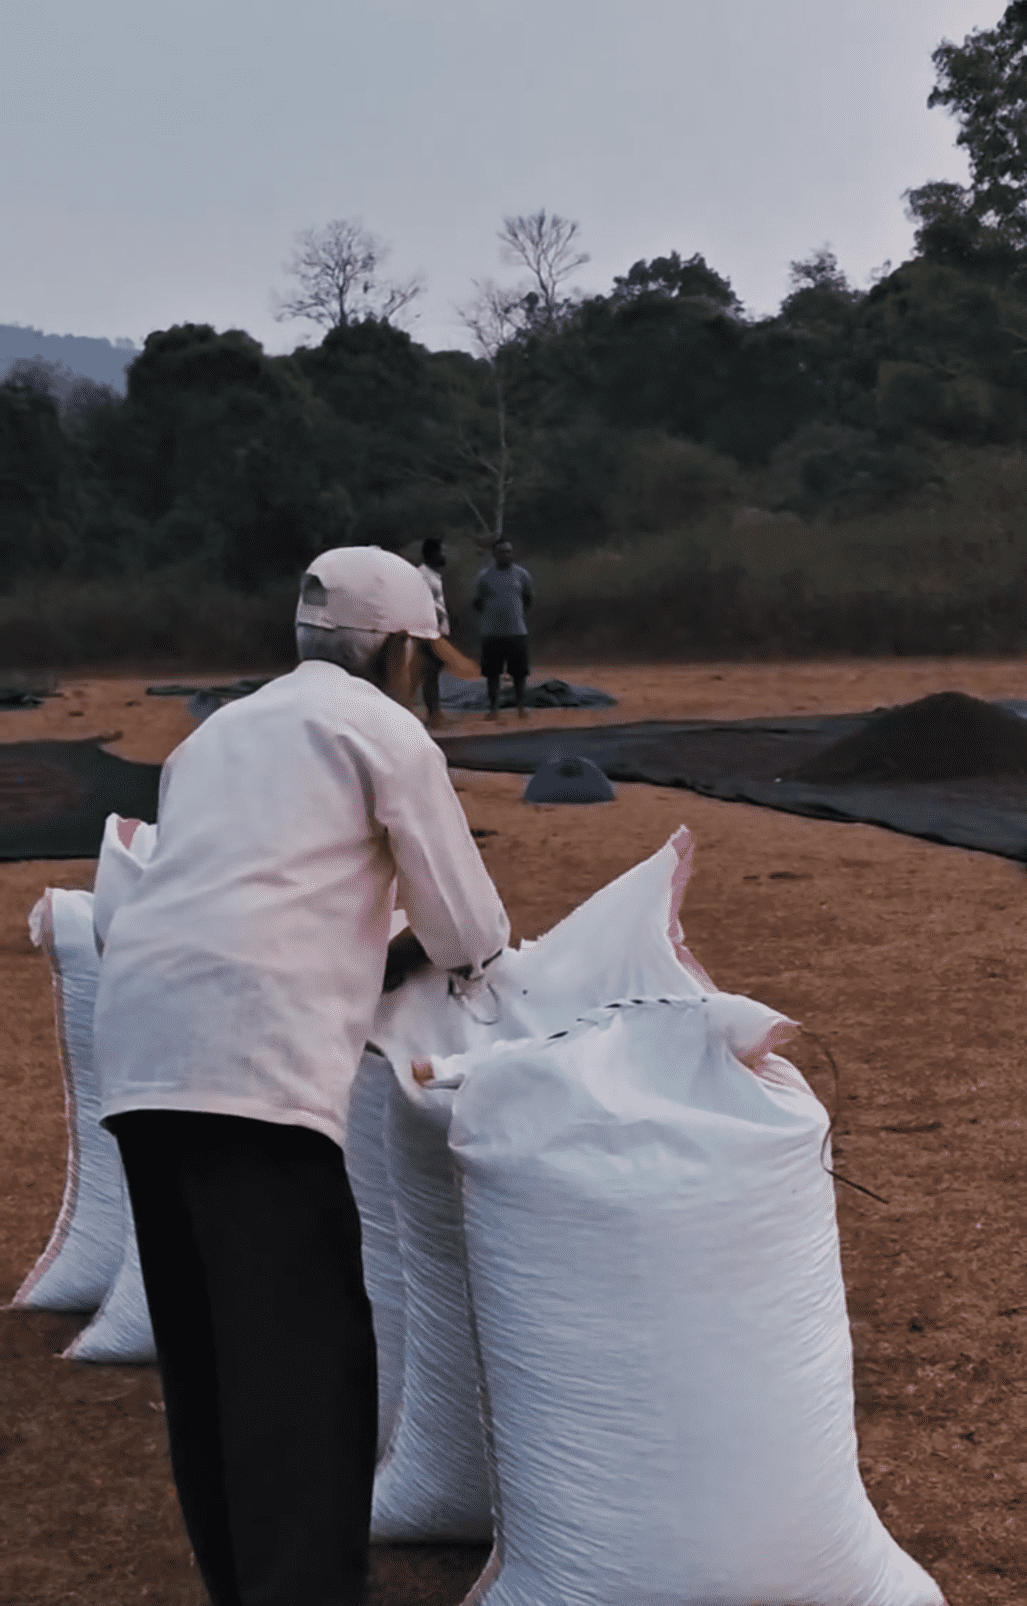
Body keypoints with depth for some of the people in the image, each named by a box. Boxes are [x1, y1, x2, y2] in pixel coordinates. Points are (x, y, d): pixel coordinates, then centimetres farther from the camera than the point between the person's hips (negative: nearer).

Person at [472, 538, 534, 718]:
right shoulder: (484, 576, 1)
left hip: (517, 631, 1)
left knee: (519, 671, 2)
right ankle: (493, 708, 11)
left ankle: (520, 705, 17)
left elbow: (529, 597, 20)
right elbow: (476, 602, 10)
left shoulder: (522, 574, 5)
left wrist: (519, 613, 11)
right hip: (492, 632, -1)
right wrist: (489, 615, 4)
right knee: (492, 672, 2)